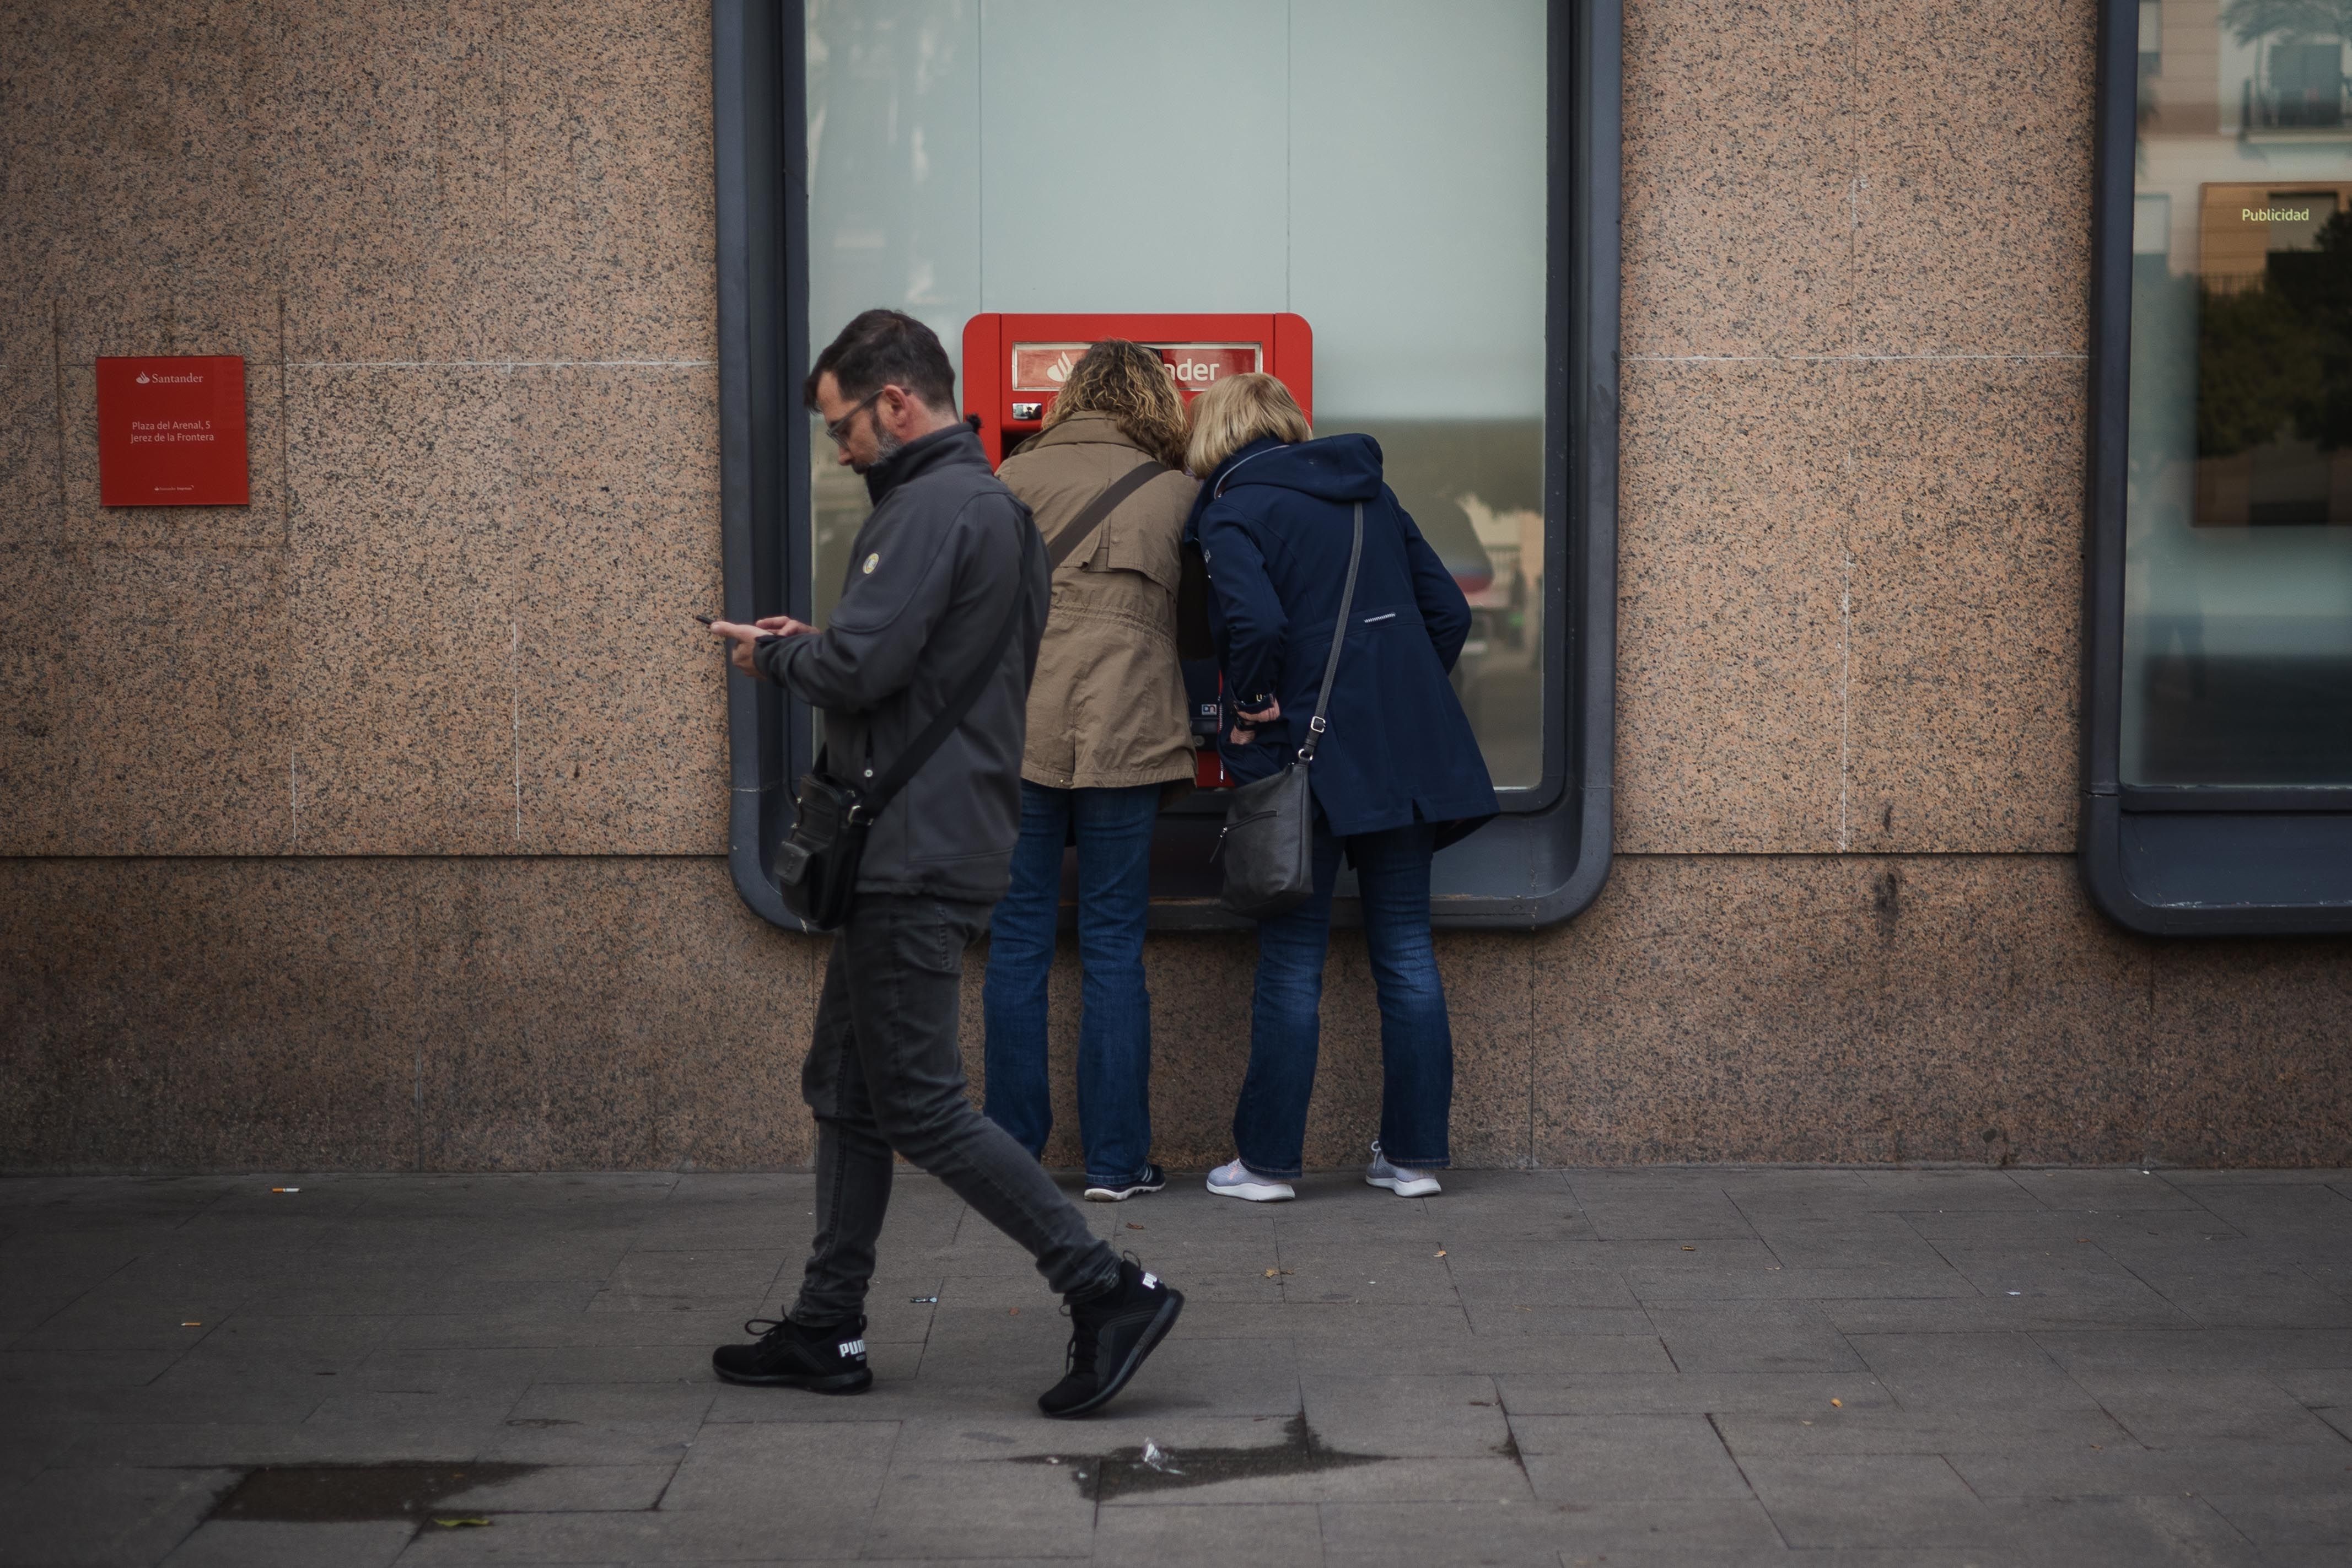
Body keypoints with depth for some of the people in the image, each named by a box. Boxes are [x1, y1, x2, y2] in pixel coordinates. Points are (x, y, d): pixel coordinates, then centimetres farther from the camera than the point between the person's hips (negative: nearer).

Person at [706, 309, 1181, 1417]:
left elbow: (861, 666, -24)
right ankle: (827, 1330, 21)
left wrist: (775, 653, -4)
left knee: (920, 1107, -7)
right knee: (848, 1093, 15)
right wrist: (807, 648, 9)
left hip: (917, 857, -11)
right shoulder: (995, 505, 17)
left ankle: (1110, 1292, -5)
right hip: (926, 851, 11)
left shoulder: (934, 507, -16)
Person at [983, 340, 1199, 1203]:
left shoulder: (1014, 479, 7)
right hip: (1125, 736, -1)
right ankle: (1115, 1158, 7)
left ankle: (1012, 1151, 12)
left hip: (1018, 732, 1)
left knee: (1018, 945, 7)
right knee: (1114, 949, 5)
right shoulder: (1176, 494, 4)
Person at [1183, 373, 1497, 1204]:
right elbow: (1448, 609, 13)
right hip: (1410, 752, 5)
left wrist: (1251, 713, -8)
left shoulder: (1234, 510, -5)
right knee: (1406, 951, 9)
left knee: (1292, 961, 2)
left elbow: (1256, 622, -22)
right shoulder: (1369, 491, 15)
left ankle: (1267, 1159, 8)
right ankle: (1415, 1153, 12)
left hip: (1311, 758, -5)